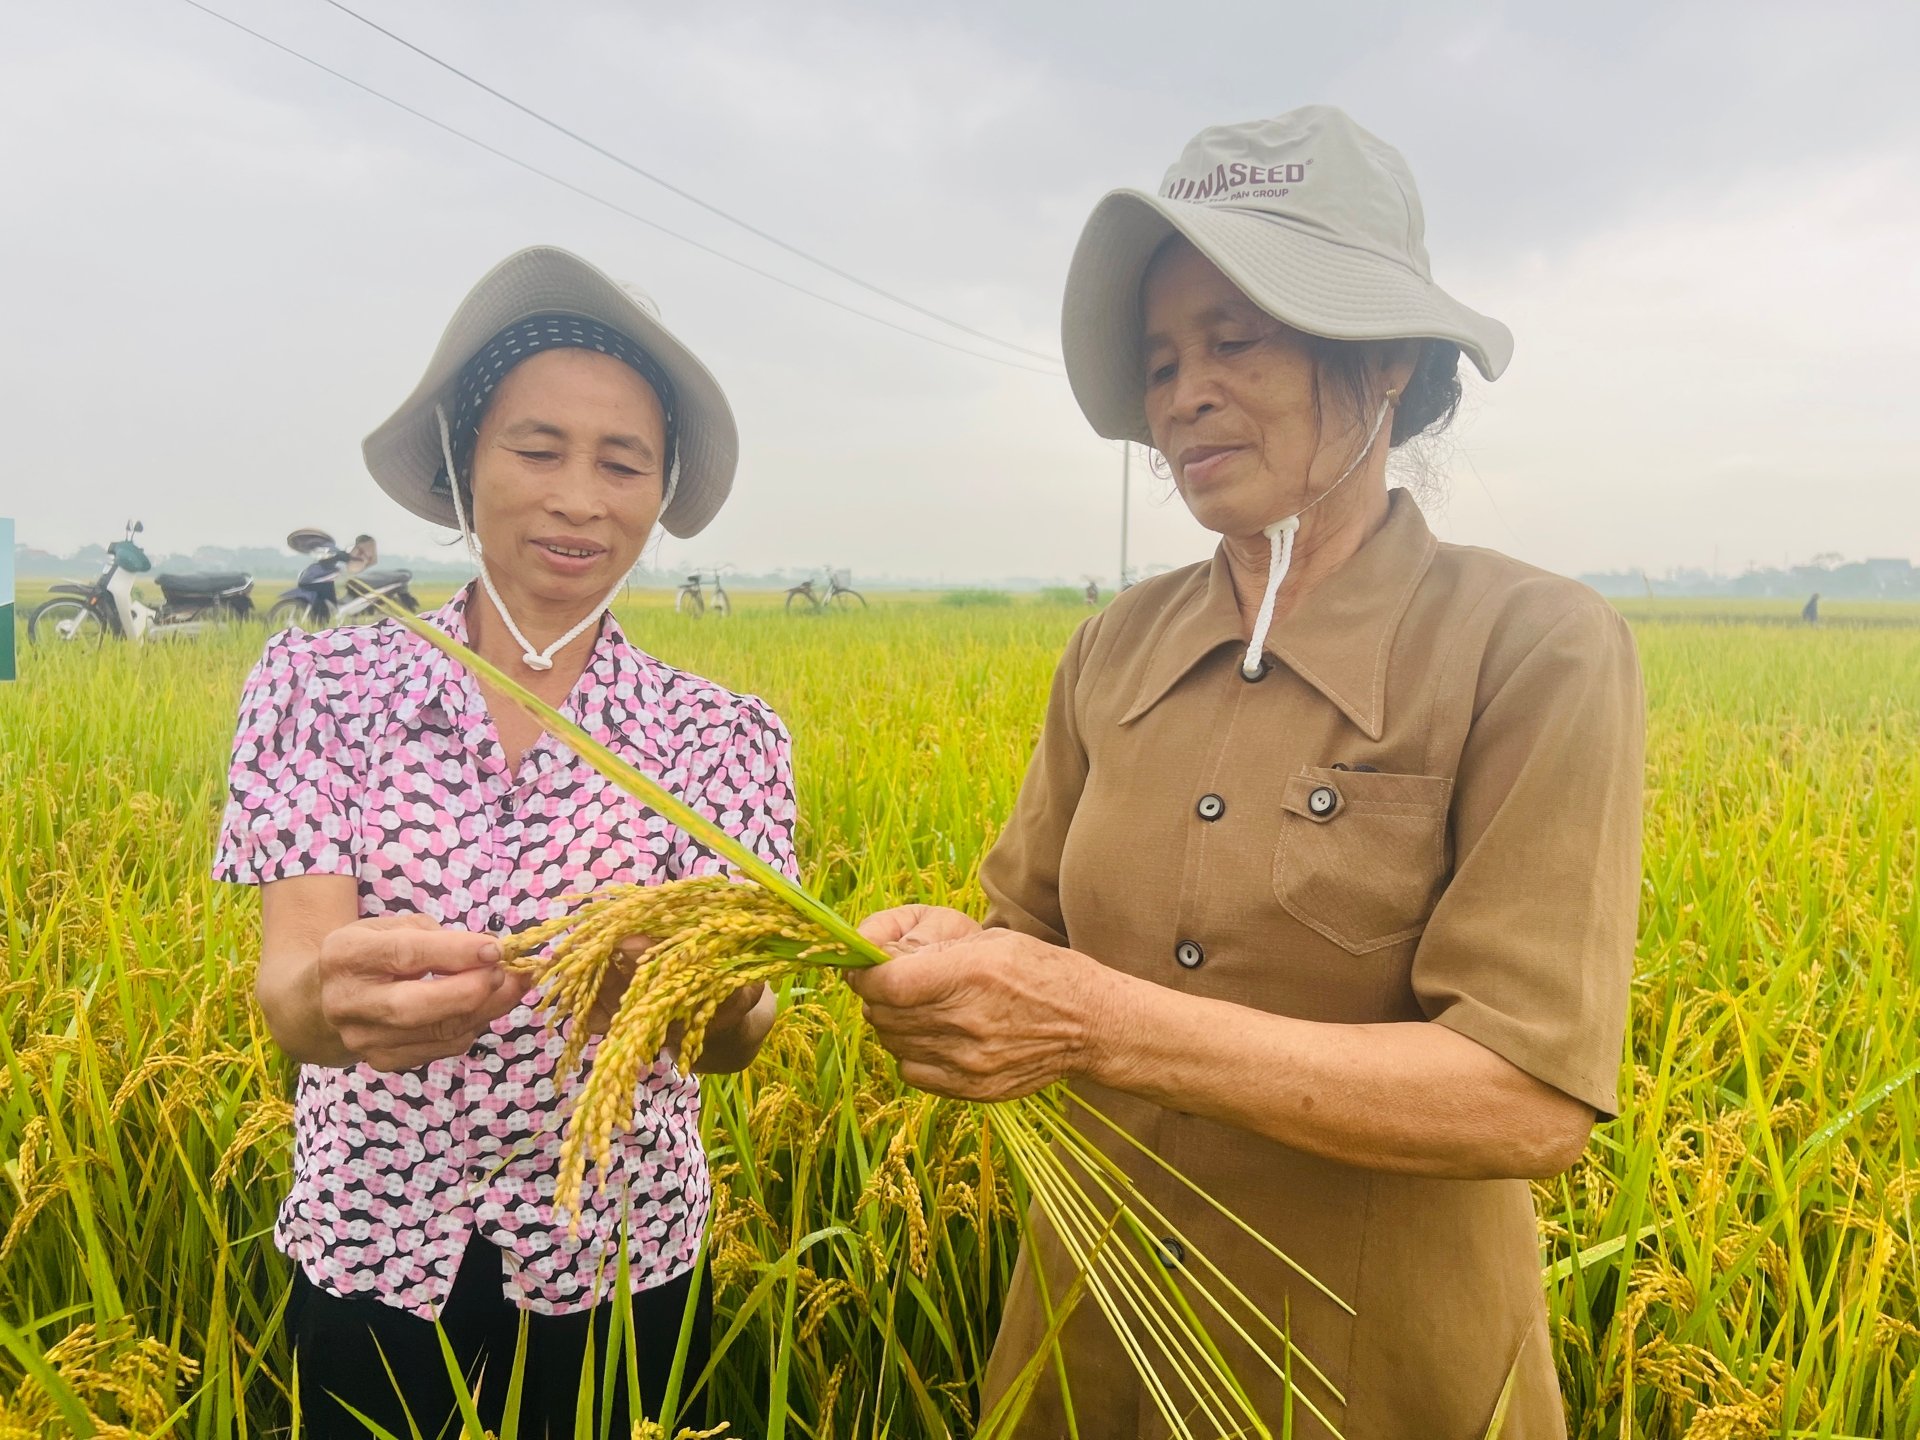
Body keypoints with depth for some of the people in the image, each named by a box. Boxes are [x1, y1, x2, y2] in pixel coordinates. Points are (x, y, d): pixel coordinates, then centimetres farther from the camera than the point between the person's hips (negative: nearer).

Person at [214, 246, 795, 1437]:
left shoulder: (721, 734, -8)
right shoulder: (321, 683, -8)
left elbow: (742, 1033, -18)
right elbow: (287, 988, -18)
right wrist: (335, 993, -41)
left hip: (620, 1270, 0)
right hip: (369, 1263, 0)